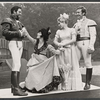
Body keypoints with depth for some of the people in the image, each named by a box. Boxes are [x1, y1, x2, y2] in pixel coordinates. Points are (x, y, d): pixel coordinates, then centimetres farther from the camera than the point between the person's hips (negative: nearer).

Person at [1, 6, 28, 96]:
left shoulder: (18, 22, 21)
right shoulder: (8, 21, -2)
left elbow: (22, 33, 22)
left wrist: (23, 33, -1)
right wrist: (17, 33, -14)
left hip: (20, 43, 9)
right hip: (13, 43, -9)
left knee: (17, 65, 8)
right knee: (16, 65, -16)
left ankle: (13, 87, 15)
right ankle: (16, 89, -15)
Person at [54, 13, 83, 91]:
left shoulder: (71, 30, 2)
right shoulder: (59, 31, 13)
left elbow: (74, 40, -9)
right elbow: (55, 41, 10)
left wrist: (64, 43, -11)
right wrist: (59, 45, -10)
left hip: (70, 50, -3)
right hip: (62, 51, 3)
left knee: (71, 67, -2)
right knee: (63, 68, 0)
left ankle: (73, 86, 7)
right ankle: (65, 86, 7)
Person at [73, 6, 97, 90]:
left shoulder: (90, 22, -1)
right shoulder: (76, 24, 19)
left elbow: (93, 35, -7)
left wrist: (91, 46, -17)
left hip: (86, 43, -6)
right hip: (77, 45, 6)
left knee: (87, 63, -1)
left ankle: (88, 83, 7)